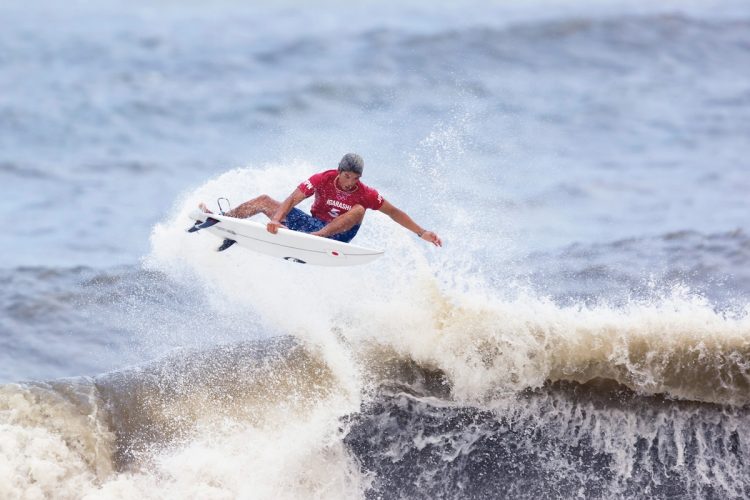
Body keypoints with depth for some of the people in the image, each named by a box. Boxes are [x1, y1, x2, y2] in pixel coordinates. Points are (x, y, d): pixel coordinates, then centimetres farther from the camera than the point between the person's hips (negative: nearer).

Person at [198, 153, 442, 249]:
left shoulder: (365, 194, -15)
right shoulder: (323, 180, -14)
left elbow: (394, 212, -6)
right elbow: (292, 200, -22)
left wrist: (422, 232, -12)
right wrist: (275, 220, -38)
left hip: (335, 235, -2)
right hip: (312, 224, 2)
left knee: (359, 210, -31)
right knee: (265, 201, -3)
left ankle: (316, 238, -45)